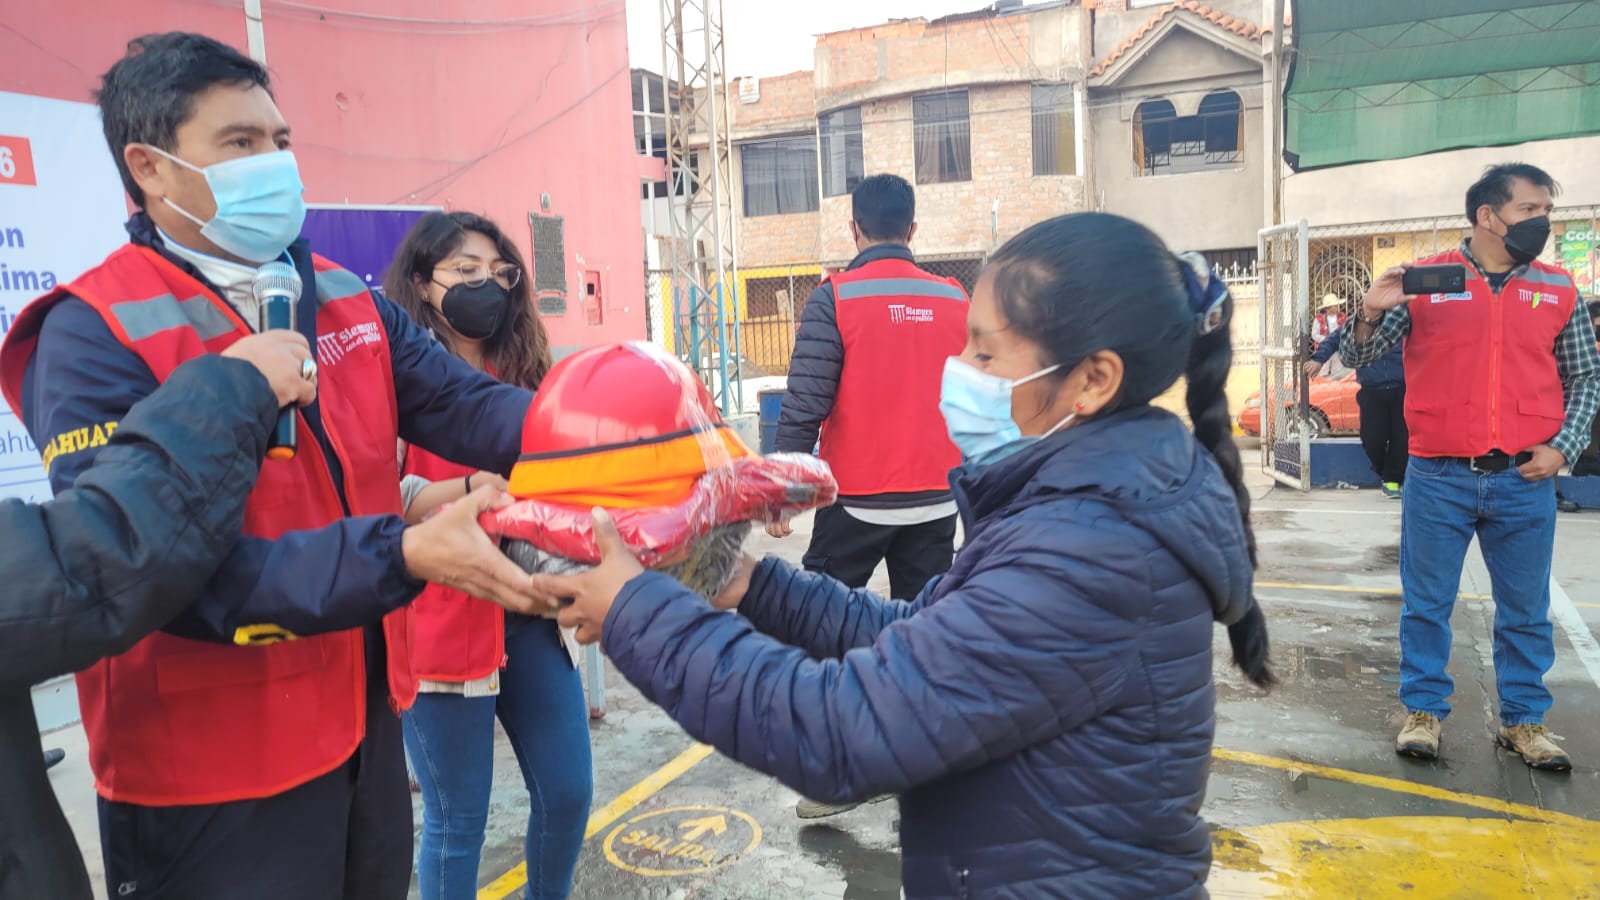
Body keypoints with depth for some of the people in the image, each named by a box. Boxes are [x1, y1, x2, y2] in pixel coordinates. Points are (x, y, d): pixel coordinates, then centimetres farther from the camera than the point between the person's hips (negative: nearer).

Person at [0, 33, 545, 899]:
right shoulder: (95, 337, -16)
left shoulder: (344, 300, 4)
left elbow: (469, 404, -6)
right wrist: (404, 555, -33)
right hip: (210, 771, -6)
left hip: (364, 720, 6)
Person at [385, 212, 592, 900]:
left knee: (567, 792, 12)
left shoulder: (523, 376, 12)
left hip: (530, 611, 6)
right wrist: (476, 487, -29)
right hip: (443, 623, -6)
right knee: (457, 820, 6)